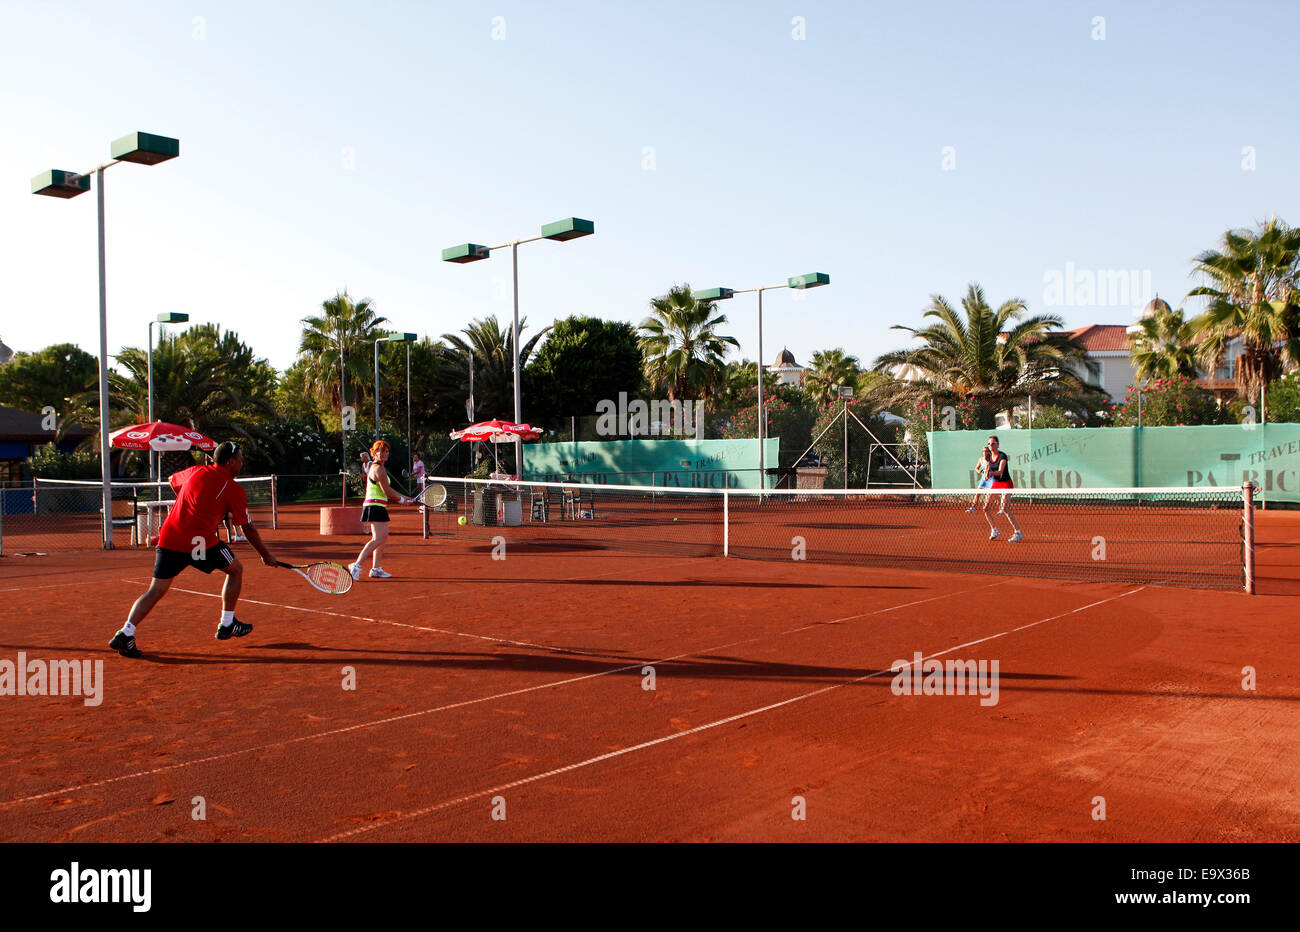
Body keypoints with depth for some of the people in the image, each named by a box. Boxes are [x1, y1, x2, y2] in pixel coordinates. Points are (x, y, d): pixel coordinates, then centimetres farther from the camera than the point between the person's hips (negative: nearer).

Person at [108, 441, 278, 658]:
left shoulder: (195, 471, 15)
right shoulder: (234, 490, 2)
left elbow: (172, 480, 38)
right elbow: (248, 529, 7)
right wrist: (266, 555, 19)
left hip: (168, 537, 5)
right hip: (199, 541, -5)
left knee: (155, 590, 10)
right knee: (235, 569, 17)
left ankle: (125, 633, -4)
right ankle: (227, 624, 21)